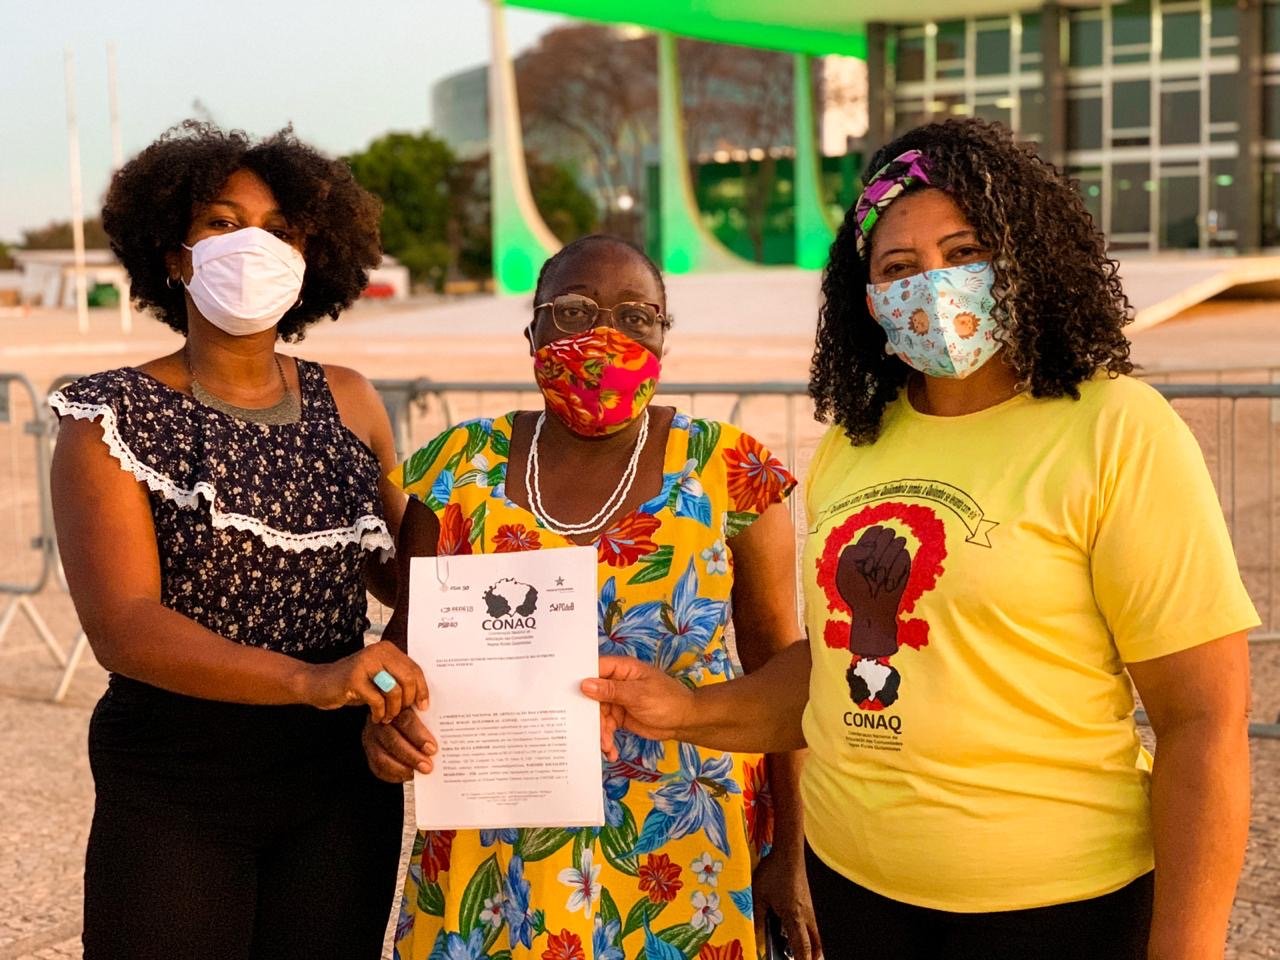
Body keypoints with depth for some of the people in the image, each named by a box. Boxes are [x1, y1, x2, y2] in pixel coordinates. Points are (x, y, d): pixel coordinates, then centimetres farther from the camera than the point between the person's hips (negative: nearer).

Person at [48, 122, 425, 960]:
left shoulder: (349, 404, 4)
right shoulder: (112, 419, -7)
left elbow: (401, 567, 13)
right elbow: (122, 625, -18)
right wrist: (310, 680, -32)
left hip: (342, 786, 3)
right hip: (174, 795, -3)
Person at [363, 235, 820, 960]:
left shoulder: (730, 471, -7)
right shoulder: (459, 468, -2)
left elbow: (779, 670, -3)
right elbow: (410, 636, 6)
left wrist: (790, 858, -4)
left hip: (684, 861, -1)